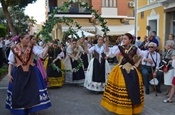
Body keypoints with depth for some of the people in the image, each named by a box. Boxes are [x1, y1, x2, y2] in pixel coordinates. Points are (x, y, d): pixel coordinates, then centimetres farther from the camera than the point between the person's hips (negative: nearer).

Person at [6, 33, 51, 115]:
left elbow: (42, 54, -16)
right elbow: (11, 62, 2)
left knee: (33, 90, 2)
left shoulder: (32, 47, -3)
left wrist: (47, 46, -30)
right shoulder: (14, 49, -5)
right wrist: (9, 73, -3)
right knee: (18, 92, 8)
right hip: (18, 73, 0)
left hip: (31, 72, 1)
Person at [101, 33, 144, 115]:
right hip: (120, 71, -1)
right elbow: (108, 51, -18)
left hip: (132, 71, 2)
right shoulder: (119, 48, -4)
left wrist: (137, 63, 8)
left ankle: (132, 107, 24)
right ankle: (120, 107, 17)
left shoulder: (135, 49, 1)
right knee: (120, 89, 1)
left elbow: (142, 55, 17)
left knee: (132, 88, 5)